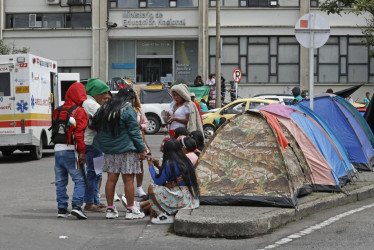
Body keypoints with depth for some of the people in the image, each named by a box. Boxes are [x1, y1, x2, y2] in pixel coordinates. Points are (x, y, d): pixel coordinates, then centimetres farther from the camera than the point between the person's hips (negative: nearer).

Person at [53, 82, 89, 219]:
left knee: (60, 181, 11)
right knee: (80, 179, -2)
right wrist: (82, 152, -13)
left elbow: (55, 129, 16)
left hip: (57, 148, 6)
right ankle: (76, 206, -14)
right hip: (70, 150, -6)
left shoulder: (58, 111, 14)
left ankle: (61, 209, 13)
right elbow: (79, 133, -13)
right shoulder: (79, 111, -6)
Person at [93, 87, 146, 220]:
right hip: (126, 150, -6)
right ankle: (130, 210, 3)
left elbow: (97, 127, 17)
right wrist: (141, 149, -2)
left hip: (109, 150, 6)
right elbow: (134, 132, -9)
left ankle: (110, 209, 12)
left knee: (111, 179, 9)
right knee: (128, 180, -1)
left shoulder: (104, 108, 10)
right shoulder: (128, 110, -11)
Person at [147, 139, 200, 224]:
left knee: (151, 188, -7)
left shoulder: (170, 163, -15)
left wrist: (151, 166, 6)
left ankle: (167, 216, -4)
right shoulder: (186, 160, 10)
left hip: (182, 197, -9)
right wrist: (158, 166, 24)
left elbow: (158, 181, -8)